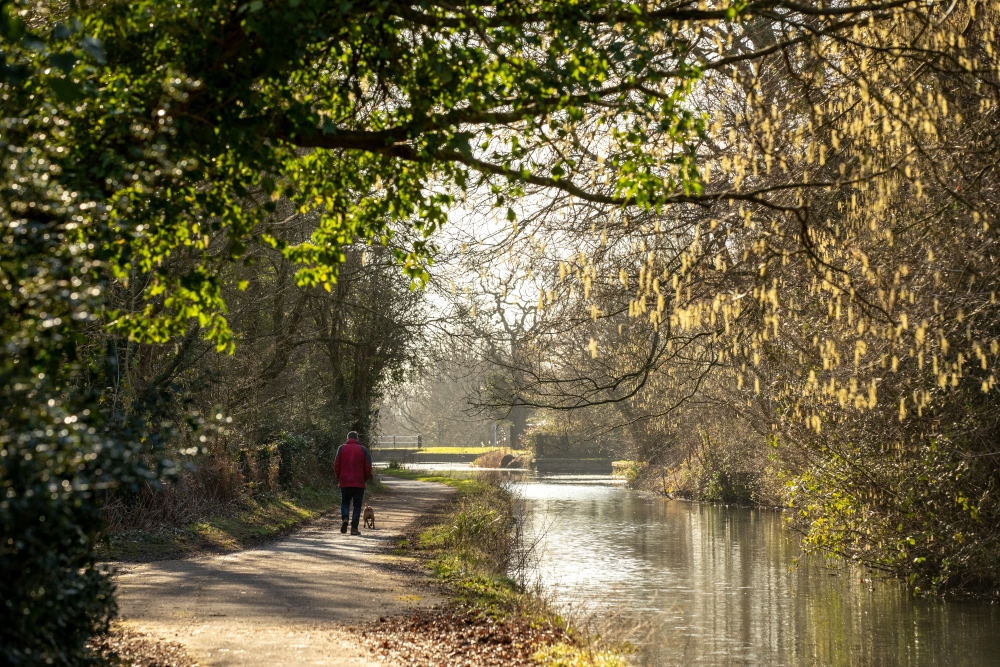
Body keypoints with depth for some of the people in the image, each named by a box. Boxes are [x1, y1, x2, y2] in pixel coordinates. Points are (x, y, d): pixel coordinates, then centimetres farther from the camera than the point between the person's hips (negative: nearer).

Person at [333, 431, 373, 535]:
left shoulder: (341, 448, 2)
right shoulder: (363, 450, 2)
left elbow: (336, 465, -1)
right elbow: (368, 467, 0)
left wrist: (338, 477, 14)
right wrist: (365, 479, 15)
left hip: (345, 482, 1)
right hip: (359, 483, 0)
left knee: (345, 502, 17)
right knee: (357, 505, 7)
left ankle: (344, 518, -10)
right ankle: (354, 528, 0)